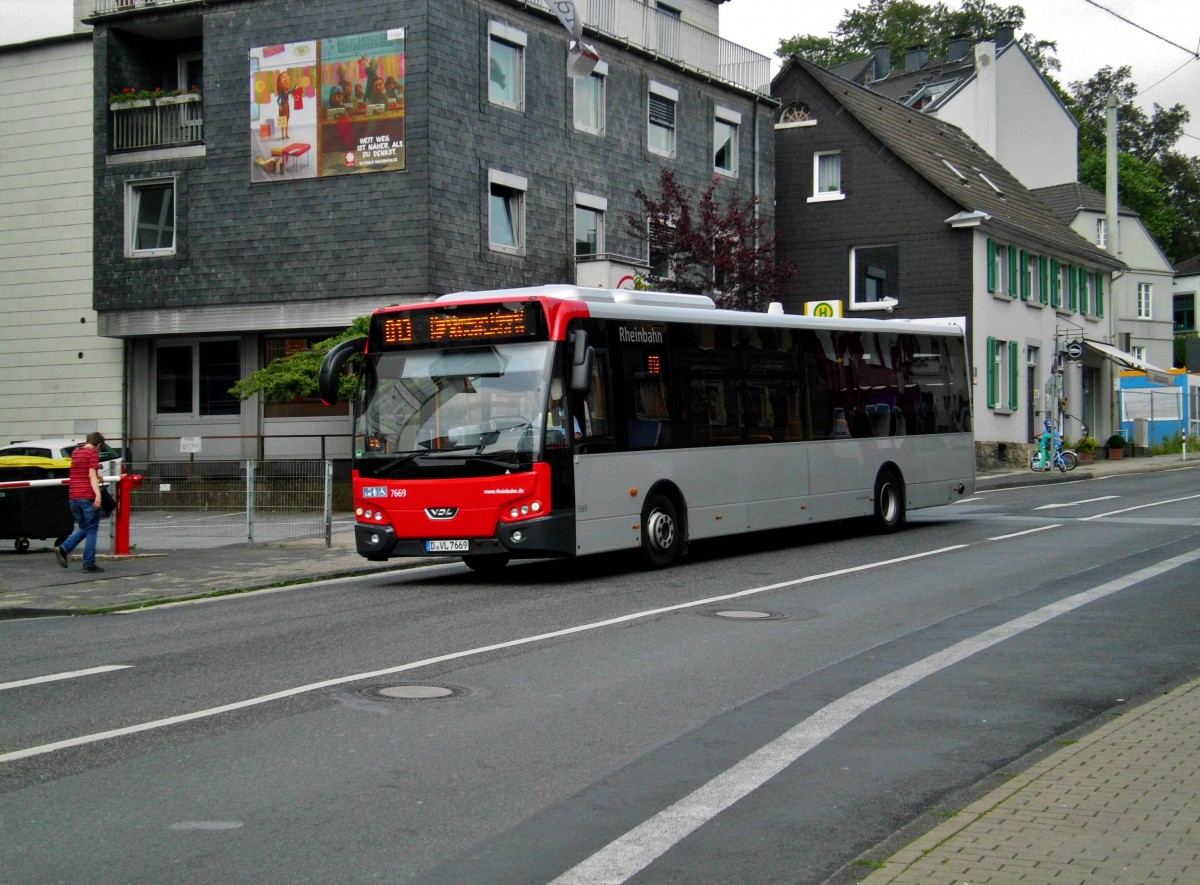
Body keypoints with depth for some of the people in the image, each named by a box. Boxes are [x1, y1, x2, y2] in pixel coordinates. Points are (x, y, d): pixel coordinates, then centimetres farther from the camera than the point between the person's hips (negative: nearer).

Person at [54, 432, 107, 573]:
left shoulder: (75, 453, 18)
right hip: (88, 497, -7)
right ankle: (89, 564, 0)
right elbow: (92, 475, -17)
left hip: (74, 497, 7)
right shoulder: (93, 453, -5)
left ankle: (63, 548, -3)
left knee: (83, 528, 18)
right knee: (92, 530, 1)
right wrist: (98, 494, -27)